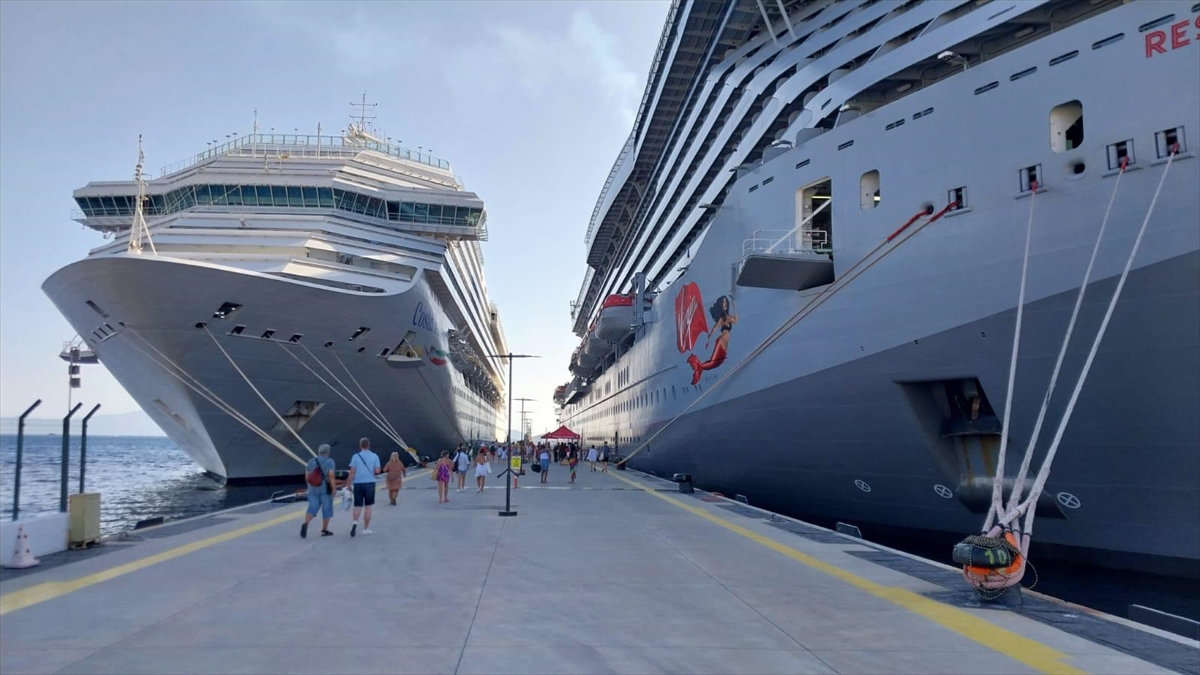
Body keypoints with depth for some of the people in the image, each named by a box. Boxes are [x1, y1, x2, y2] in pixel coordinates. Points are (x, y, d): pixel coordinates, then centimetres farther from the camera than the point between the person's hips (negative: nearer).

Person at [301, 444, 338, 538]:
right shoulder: (329, 462, -8)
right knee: (327, 509, 9)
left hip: (313, 489, 4)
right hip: (326, 489, -4)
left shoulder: (311, 461, 6)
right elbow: (331, 475, -18)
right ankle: (324, 530, 13)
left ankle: (305, 524, -23)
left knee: (312, 509, 2)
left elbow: (307, 476, 6)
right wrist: (334, 488, -14)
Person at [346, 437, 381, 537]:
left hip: (358, 484, 0)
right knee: (368, 506, 9)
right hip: (370, 483, 0)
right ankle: (366, 529, 12)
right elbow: (377, 471, -5)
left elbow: (352, 472, -5)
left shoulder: (356, 456, -1)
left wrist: (349, 485, 0)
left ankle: (355, 522, -19)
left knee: (358, 506, 7)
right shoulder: (374, 456, -1)